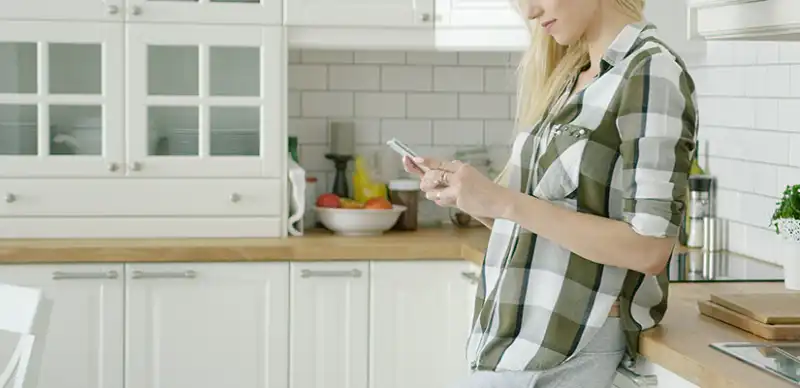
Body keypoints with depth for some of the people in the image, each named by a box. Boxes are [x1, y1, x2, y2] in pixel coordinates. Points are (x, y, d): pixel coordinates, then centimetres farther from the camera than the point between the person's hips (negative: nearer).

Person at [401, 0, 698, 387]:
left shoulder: (653, 75, -10)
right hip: (517, 340, 8)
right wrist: (473, 196, -3)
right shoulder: (569, 77, 15)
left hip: (572, 348, -8)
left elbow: (649, 247, -17)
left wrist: (505, 202, -18)